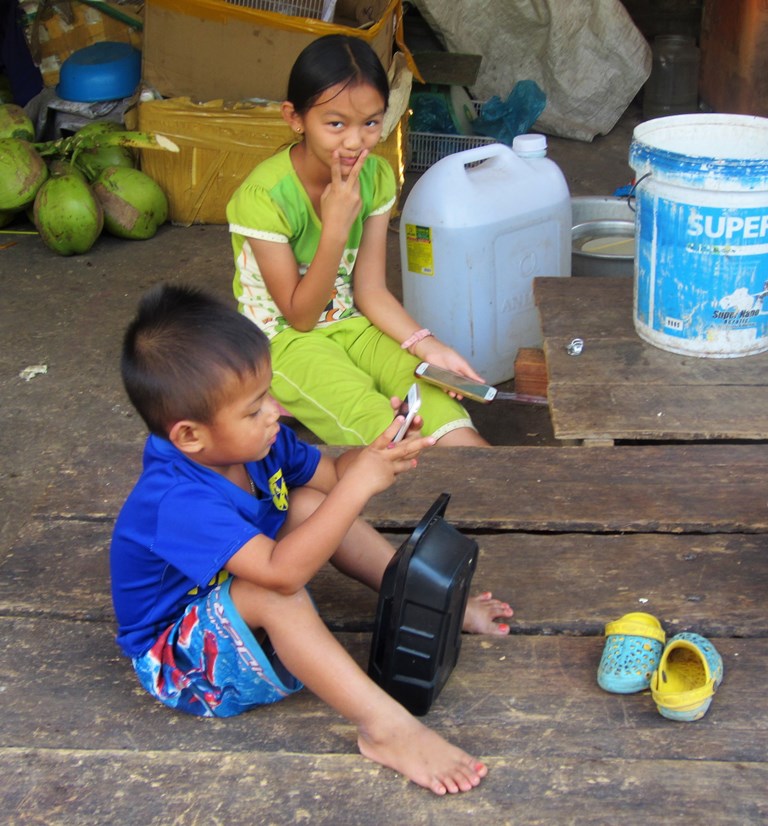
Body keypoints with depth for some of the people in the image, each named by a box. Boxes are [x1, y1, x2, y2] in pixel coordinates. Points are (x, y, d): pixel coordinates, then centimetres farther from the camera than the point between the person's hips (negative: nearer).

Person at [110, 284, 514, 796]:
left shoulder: (255, 442, -10)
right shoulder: (177, 502, -37)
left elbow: (332, 475, 3)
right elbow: (281, 572, -45)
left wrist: (379, 456, -19)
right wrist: (358, 486, -43)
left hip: (242, 607, 9)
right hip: (178, 658, -9)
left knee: (309, 504, -5)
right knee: (272, 592, -36)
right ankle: (385, 727, -36)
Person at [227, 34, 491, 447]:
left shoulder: (376, 177, -5)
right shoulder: (264, 195, -22)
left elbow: (370, 290, -2)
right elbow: (300, 316, -18)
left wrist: (428, 346, -19)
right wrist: (337, 226, -29)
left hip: (351, 323, 5)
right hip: (284, 340, -5)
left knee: (430, 389, -22)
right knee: (372, 417, -30)